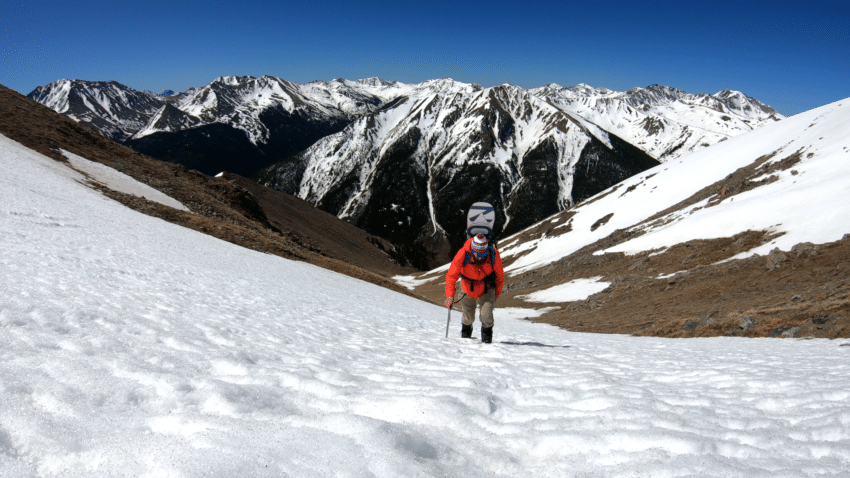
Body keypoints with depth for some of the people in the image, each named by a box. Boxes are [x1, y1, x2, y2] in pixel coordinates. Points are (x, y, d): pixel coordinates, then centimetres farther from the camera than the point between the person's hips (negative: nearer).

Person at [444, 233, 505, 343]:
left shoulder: (493, 254, -24)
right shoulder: (463, 254, -29)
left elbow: (499, 275, -5)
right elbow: (451, 276, -19)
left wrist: (497, 292, 6)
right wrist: (450, 295, -26)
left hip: (487, 288, 0)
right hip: (469, 288, 0)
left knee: (486, 315, -17)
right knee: (469, 317, 13)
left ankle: (487, 337, 13)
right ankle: (466, 333, 48)